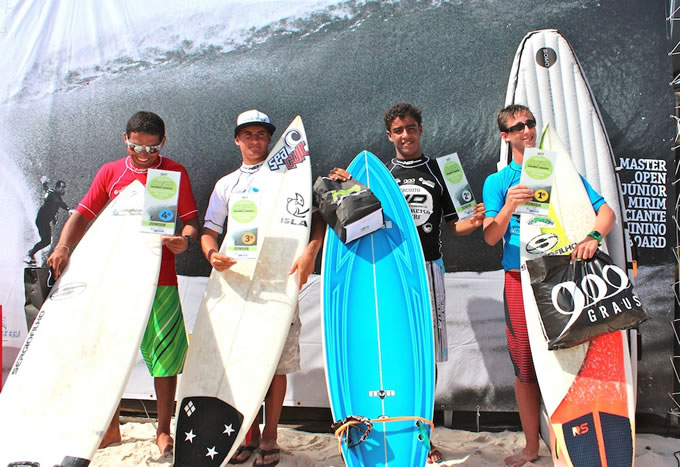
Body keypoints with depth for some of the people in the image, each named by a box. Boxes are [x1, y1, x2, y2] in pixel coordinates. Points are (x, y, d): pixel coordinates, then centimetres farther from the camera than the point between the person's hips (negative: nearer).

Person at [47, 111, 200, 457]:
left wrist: (185, 240, -24)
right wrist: (63, 248, -10)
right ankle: (110, 427, 25)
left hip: (160, 278, -3)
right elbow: (82, 214, 7)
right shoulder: (110, 172, 9)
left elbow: (191, 221, -1)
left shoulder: (175, 173, 3)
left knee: (164, 354, 2)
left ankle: (163, 431, 17)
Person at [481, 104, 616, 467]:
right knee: (525, 364, 3)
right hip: (521, 278, 0)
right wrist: (508, 209, -24)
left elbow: (605, 211, 7)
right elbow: (490, 237, -4)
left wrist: (592, 238, -14)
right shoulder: (497, 182, 9)